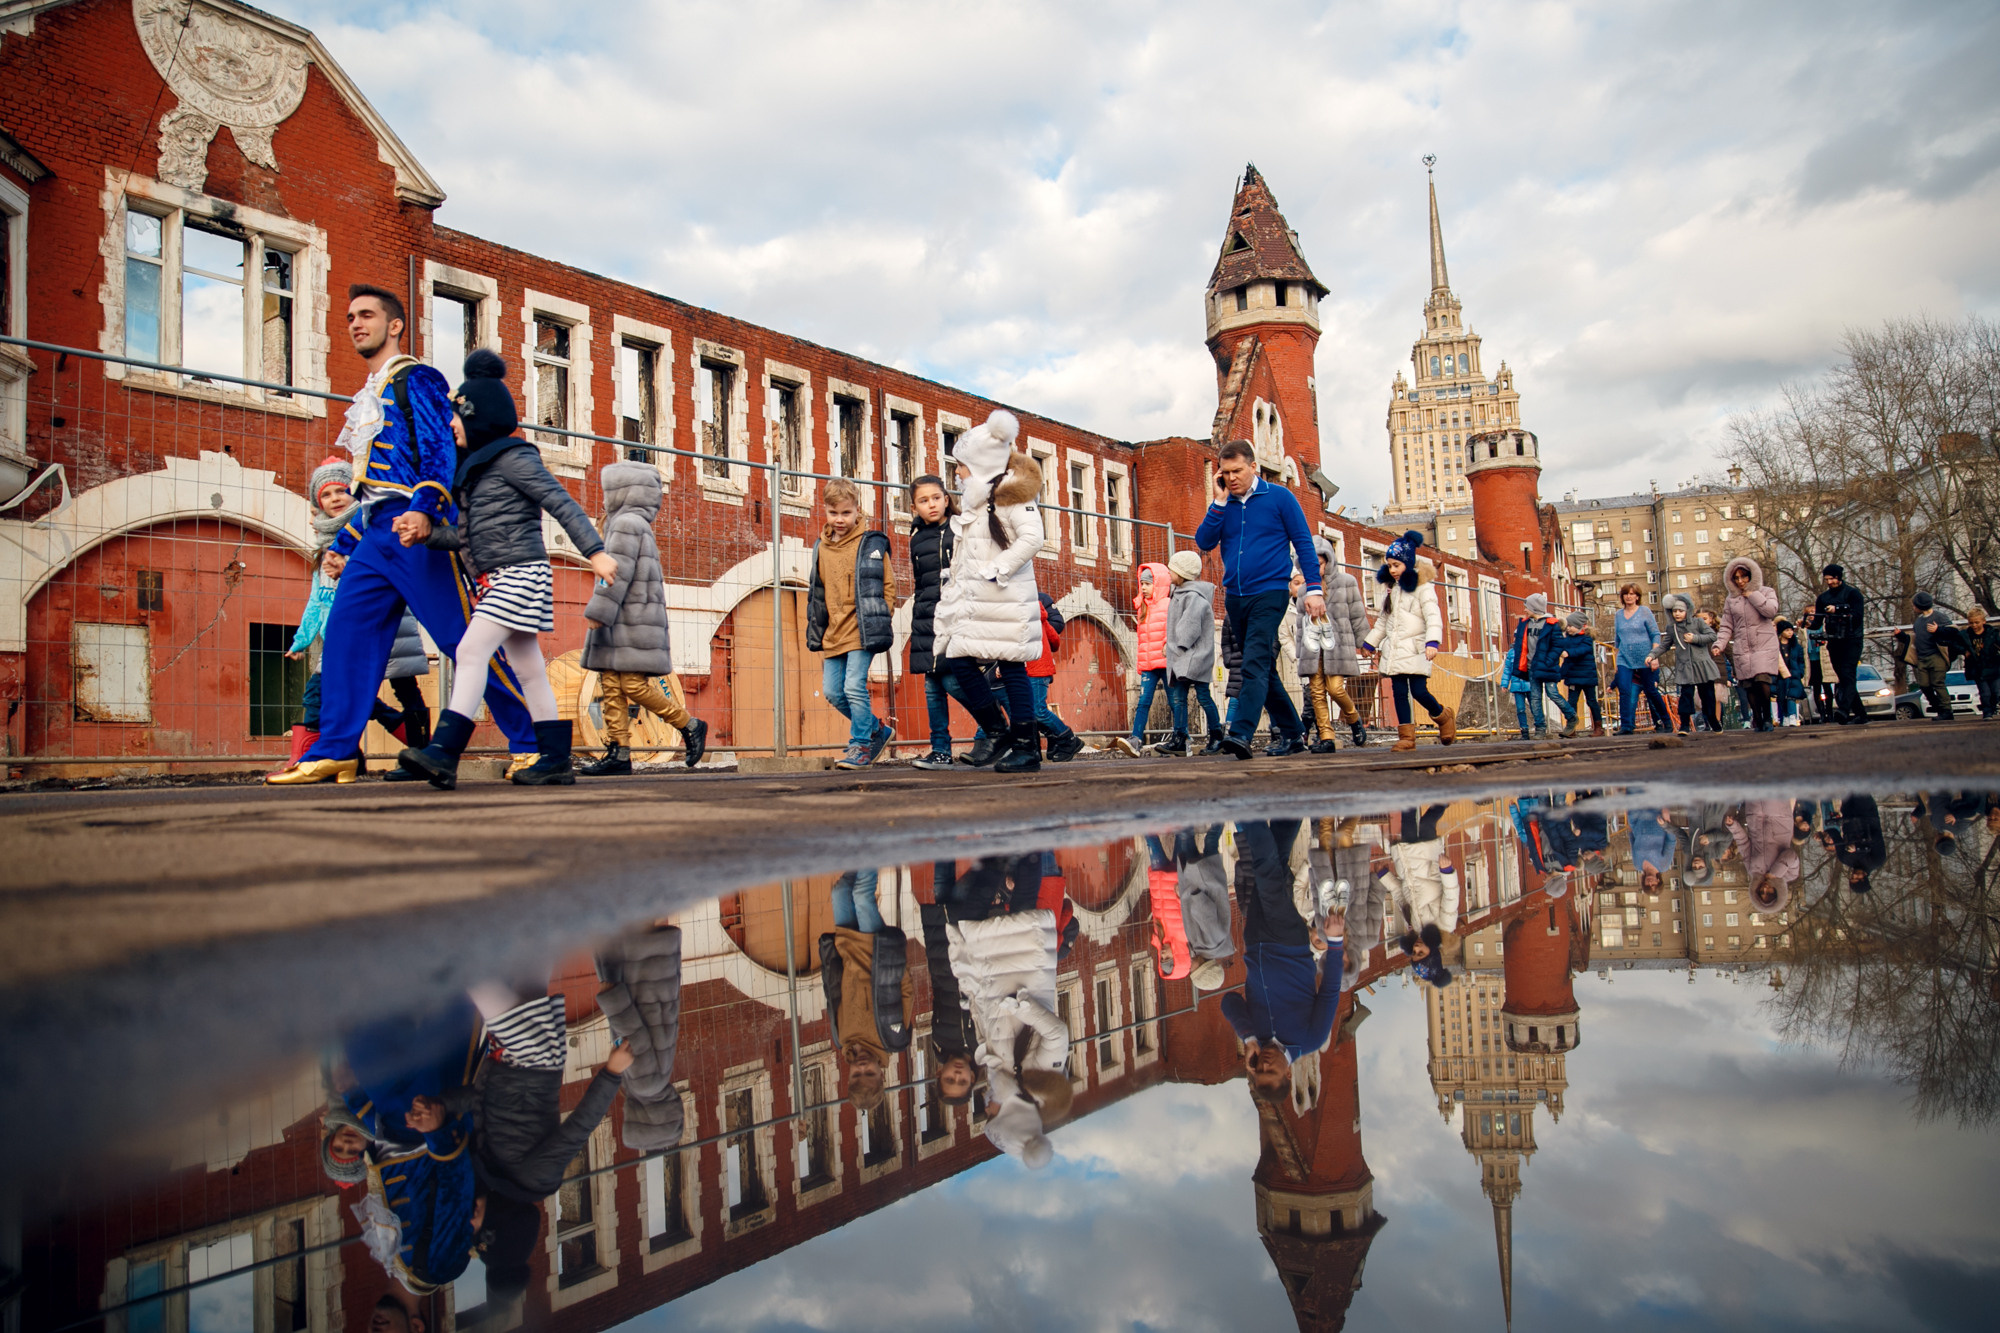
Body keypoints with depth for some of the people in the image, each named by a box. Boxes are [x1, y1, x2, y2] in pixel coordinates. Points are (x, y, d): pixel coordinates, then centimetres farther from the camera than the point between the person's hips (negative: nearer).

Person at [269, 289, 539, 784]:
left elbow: (442, 448, -13)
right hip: (377, 533, 9)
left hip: (417, 526, -9)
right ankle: (334, 752, 2)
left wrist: (424, 508, -28)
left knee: (467, 640, -9)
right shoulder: (367, 399, 26)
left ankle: (534, 741, -4)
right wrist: (342, 543, 27)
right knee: (347, 631, 0)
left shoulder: (416, 379, 0)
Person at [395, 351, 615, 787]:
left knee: (470, 652, -17)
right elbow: (466, 535, 18)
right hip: (497, 579, 10)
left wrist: (595, 551, -21)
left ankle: (444, 752, -22)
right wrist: (426, 533, 2)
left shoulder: (513, 457, -6)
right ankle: (555, 760, 10)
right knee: (528, 668, 8)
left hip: (519, 573, -10)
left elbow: (562, 504, -13)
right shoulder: (476, 466, 20)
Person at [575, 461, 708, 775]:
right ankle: (618, 753, 1)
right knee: (611, 685, 3)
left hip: (633, 623, -10)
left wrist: (597, 612, -17)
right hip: (621, 623, 10)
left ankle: (689, 725, 1)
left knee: (634, 684, -12)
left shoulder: (627, 523, -9)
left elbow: (618, 574, -18)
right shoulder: (638, 525, 22)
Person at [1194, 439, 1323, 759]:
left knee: (1255, 664, -18)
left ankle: (1241, 733, -27)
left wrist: (1313, 588, -8)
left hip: (1269, 592, -6)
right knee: (1264, 669, 12)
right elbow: (1204, 542, -1)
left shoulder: (1279, 497, -1)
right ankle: (1291, 733, 22)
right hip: (1235, 597, 6)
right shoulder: (1223, 503, 10)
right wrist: (1219, 501, -7)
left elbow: (1303, 543, -1)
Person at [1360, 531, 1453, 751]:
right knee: (1399, 692, 0)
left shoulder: (1421, 587, -5)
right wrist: (1370, 642, 26)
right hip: (1393, 649, 6)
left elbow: (1433, 617, -13)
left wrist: (1432, 642, -27)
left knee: (1419, 691, -10)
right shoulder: (1390, 589, 15)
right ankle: (1406, 736, 3)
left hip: (1414, 648, -6)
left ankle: (1444, 717, 18)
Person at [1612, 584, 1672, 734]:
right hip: (1625, 660, 3)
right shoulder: (1618, 615, 10)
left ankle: (1667, 722, 24)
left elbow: (1655, 635, -3)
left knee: (1652, 692, 6)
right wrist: (1619, 653, 17)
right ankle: (1626, 726, -13)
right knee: (1624, 691, -14)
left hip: (1645, 660, -2)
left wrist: (1654, 656, -12)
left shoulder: (1645, 612, -1)